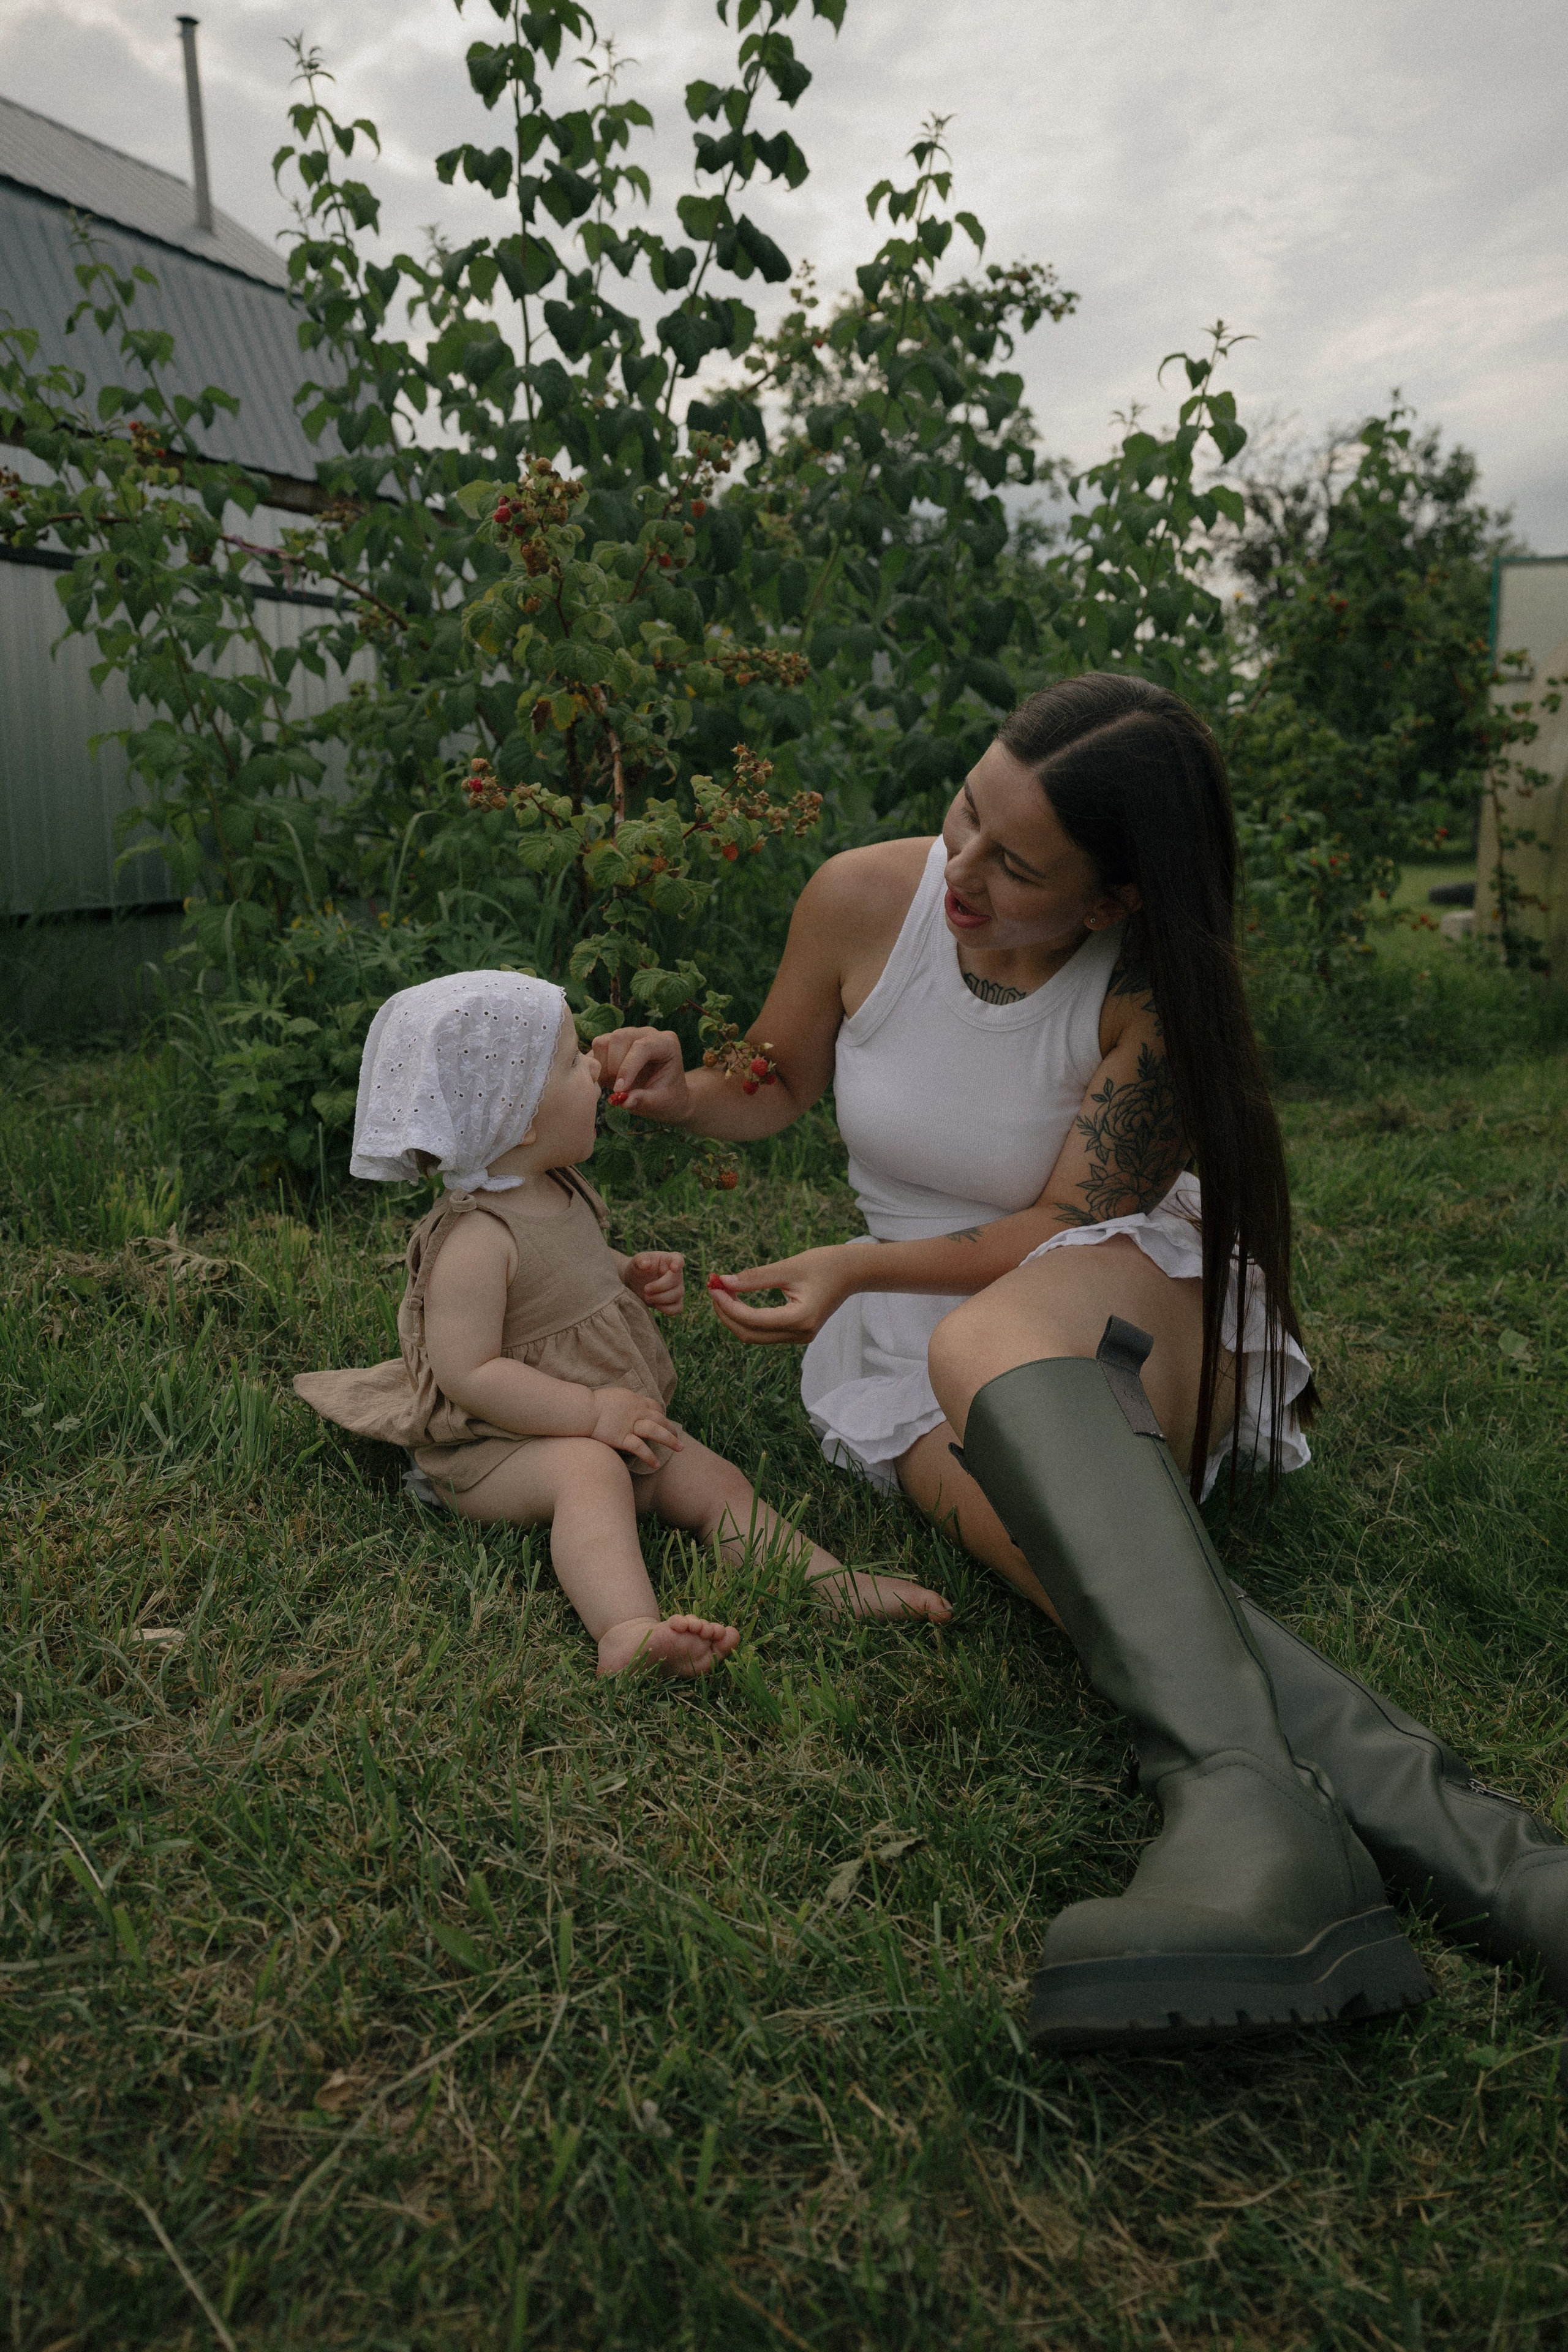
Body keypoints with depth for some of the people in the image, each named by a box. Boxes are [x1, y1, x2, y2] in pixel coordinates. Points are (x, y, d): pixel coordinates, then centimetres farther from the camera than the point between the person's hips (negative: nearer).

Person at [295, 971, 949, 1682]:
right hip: (493, 1449, -9)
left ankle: (835, 1585, -9)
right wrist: (592, 1412, -29)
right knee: (590, 1471, -37)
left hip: (605, 1421, 9)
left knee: (713, 1479, -4)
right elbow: (467, 1374, -27)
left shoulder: (562, 1192, 5)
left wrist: (635, 1276, 4)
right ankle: (627, 1630, -58)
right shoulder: (474, 1241, -24)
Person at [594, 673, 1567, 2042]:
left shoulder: (1157, 996, -18)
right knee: (1067, 1545, -33)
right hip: (920, 1331, 3)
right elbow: (780, 1084, 8)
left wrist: (860, 1269, -23)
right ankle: (1447, 1834, -42)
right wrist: (682, 1090, -13)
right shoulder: (863, 901, -9)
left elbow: (1066, 1223, -14)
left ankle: (1239, 1802, -55)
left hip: (1133, 1300, -3)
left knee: (988, 1341, -42)